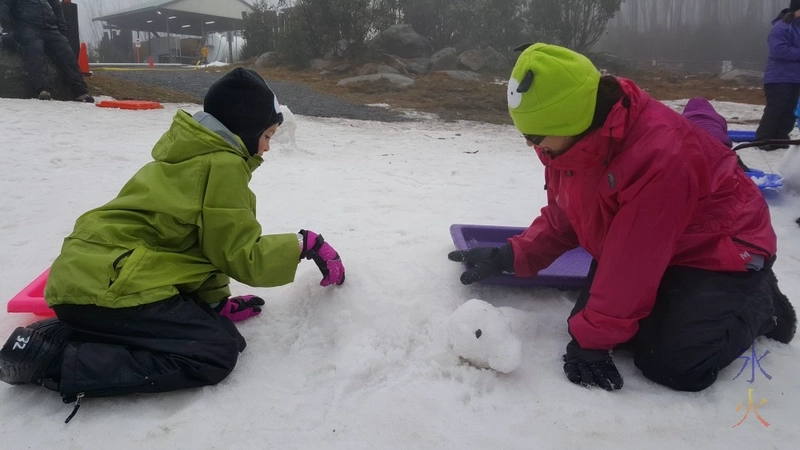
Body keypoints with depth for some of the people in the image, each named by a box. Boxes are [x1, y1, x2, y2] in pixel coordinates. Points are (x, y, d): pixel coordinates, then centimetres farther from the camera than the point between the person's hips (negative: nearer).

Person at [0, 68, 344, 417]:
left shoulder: (196, 153, 18)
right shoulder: (223, 166, -11)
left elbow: (202, 243, 18)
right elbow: (243, 256, -10)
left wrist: (216, 302, 13)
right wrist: (305, 243, 0)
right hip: (108, 287, -10)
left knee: (207, 324, 16)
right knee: (219, 349, -11)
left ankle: (57, 336, 8)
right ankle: (60, 360, -13)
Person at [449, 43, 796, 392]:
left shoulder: (660, 154, -37)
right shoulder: (569, 141, -11)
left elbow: (633, 260, -32)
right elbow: (563, 218, 1)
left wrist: (591, 336, -25)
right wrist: (510, 256, -14)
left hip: (718, 249, -7)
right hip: (641, 251, 8)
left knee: (673, 363, -20)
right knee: (591, 318, -6)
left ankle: (760, 303, 9)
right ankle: (679, 296, 17)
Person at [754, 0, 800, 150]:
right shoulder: (782, 27, -14)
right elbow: (778, 50, -25)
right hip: (779, 78, -9)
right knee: (774, 110, -8)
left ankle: (780, 139, 18)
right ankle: (763, 140, 0)